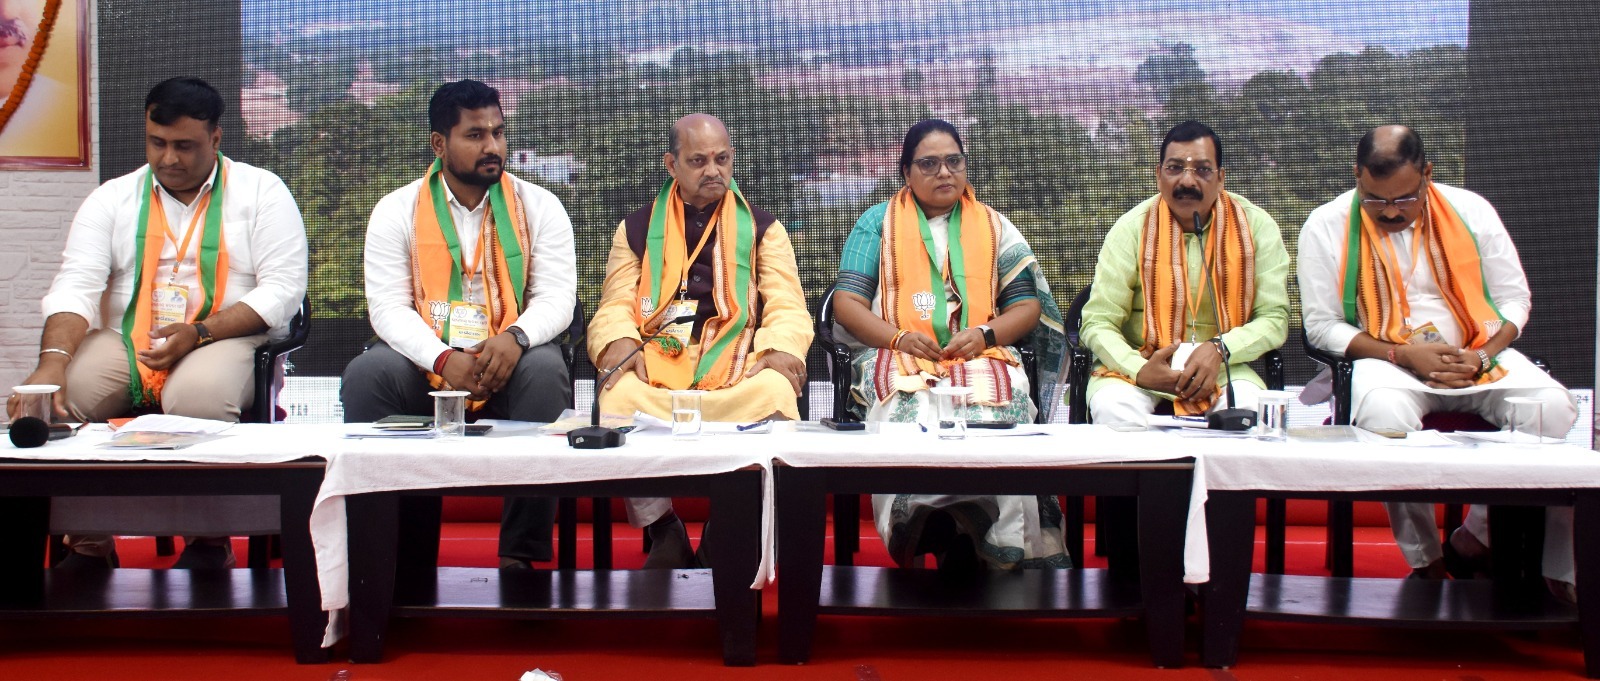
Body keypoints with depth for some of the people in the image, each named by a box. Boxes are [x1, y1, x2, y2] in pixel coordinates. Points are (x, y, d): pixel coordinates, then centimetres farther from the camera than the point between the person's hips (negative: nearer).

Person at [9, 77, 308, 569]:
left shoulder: (261, 191, 3)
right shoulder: (113, 199, 10)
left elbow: (283, 287, -5)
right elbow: (75, 286, -2)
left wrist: (199, 333, -18)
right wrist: (53, 359, -23)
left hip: (226, 341, -3)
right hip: (124, 343, 3)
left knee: (198, 396, -36)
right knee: (60, 395, -26)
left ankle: (209, 540, -13)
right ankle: (87, 541, -6)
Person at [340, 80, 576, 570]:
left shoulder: (538, 207, 5)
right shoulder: (397, 211, 5)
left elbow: (557, 296, -3)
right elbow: (388, 305, -4)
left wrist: (515, 338, -26)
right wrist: (443, 359, -24)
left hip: (509, 364, 0)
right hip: (423, 364, 1)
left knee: (545, 371, -33)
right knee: (367, 375, -29)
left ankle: (521, 553, -28)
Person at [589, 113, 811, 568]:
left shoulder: (762, 228, 19)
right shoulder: (637, 228, 21)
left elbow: (787, 307, 8)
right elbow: (616, 307, 11)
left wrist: (783, 348, -15)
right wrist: (621, 344, -13)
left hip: (739, 359, 0)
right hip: (656, 359, 0)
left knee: (775, 394, -35)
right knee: (620, 398, -35)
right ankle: (664, 532, -15)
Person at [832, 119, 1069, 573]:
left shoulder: (994, 228, 23)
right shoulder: (878, 223, 20)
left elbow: (1028, 305, 15)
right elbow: (847, 302, 9)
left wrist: (984, 334, -7)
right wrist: (898, 336, -9)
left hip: (981, 359, 1)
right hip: (897, 359, -1)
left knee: (994, 418, -36)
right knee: (909, 417, -38)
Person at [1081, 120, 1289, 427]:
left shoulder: (1256, 226, 0)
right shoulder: (1133, 228, -3)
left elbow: (1274, 319, -1)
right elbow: (1098, 323, -6)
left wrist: (1220, 349, -21)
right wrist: (1139, 370, -27)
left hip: (1224, 367, 1)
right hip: (1139, 361, 0)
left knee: (1249, 408, -32)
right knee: (1112, 407, -32)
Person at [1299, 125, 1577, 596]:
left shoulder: (1470, 210, 2)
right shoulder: (1327, 226, -4)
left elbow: (1514, 297, 7)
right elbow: (1321, 325, -4)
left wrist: (1480, 357, -13)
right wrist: (1403, 355, -16)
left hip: (1476, 355, 3)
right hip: (1383, 359, -3)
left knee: (1553, 407, -25)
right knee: (1385, 413, -38)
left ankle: (1476, 538, -6)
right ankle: (1426, 561, -19)